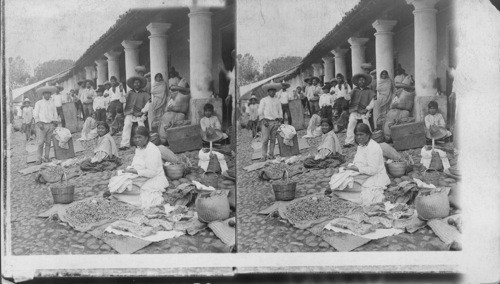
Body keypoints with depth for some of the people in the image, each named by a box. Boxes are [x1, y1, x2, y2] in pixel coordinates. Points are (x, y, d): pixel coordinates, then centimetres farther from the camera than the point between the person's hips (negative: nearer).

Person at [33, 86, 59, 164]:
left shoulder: (52, 103, 14)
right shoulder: (38, 103, 5)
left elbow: (55, 114, 17)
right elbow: (35, 115, 2)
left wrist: (55, 123, 8)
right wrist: (39, 123, -9)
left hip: (50, 124, 3)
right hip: (41, 125, -3)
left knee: (48, 142, 2)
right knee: (40, 143, -8)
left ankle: (46, 157, 8)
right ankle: (39, 159, -6)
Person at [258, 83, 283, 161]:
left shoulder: (277, 101, 15)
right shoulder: (263, 100, 6)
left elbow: (280, 111, 16)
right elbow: (260, 112, 4)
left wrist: (280, 121, 5)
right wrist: (263, 120, -6)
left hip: (275, 121, 3)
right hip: (266, 121, -3)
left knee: (273, 139, 3)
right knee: (265, 139, -8)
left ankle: (271, 154, 8)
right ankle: (264, 155, -6)